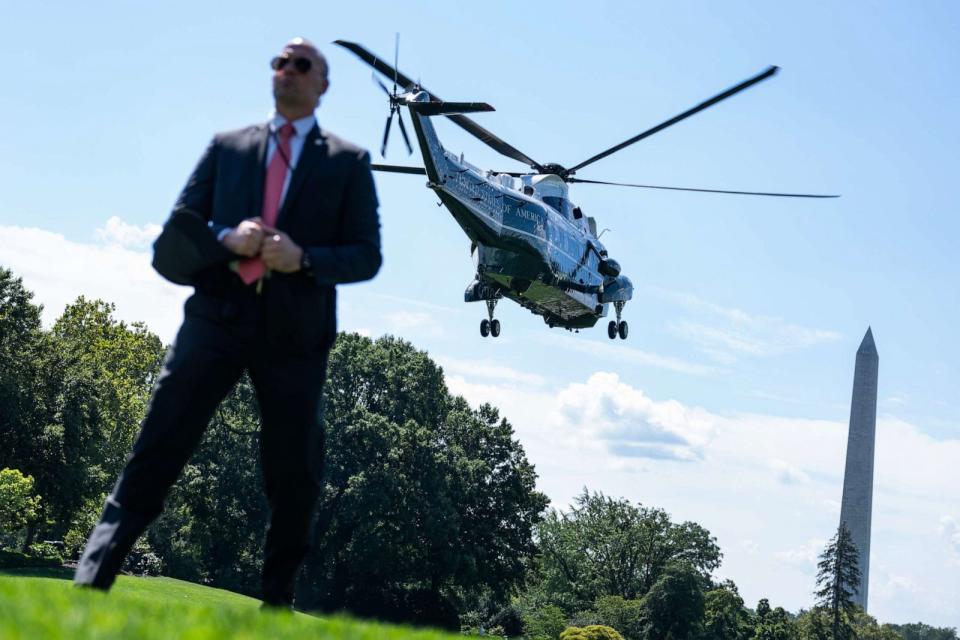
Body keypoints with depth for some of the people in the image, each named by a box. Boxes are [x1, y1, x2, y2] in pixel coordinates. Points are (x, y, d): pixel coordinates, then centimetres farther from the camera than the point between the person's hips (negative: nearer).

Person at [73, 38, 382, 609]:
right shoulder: (227, 147, 15)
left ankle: (278, 602, 18)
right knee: (158, 449, -7)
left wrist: (304, 258, -15)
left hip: (296, 331, 0)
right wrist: (225, 237, -11)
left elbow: (366, 256, 3)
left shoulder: (349, 162, 10)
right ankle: (92, 582, -9)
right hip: (219, 316, 1)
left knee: (294, 474, 5)